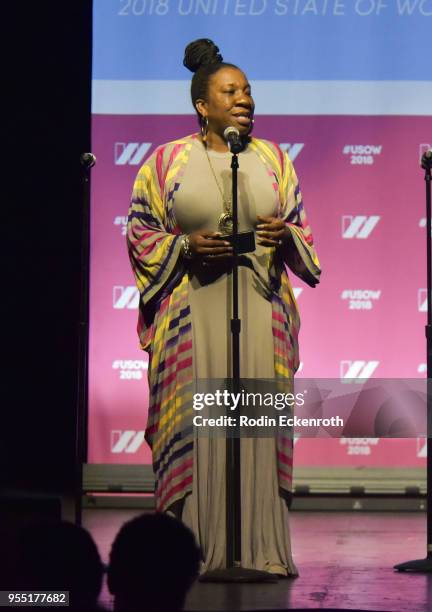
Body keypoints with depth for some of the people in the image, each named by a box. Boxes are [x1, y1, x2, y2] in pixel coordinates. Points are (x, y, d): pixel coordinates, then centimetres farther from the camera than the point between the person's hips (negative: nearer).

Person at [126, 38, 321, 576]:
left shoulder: (274, 160, 13)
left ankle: (260, 548, 0)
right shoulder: (168, 160, 5)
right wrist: (188, 245, -11)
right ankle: (193, 550, -5)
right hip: (192, 309, -2)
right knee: (195, 423, -8)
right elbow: (140, 231, 5)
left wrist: (285, 235, -6)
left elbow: (302, 227, 16)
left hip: (261, 309, 2)